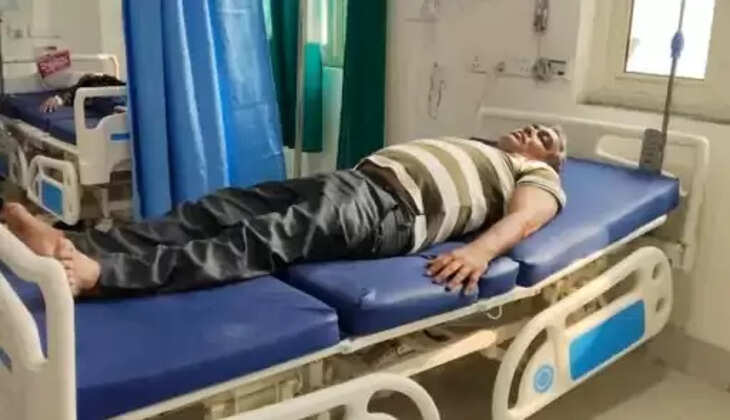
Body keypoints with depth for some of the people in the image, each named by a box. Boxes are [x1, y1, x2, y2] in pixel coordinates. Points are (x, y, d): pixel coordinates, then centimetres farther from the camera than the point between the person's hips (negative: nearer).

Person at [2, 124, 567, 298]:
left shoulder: (539, 180, 17)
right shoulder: (479, 146, 40)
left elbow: (525, 218, -5)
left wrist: (480, 250, -25)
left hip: (393, 207, -8)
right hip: (359, 175, 8)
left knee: (264, 240, -29)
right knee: (219, 208, -12)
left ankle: (97, 275, -42)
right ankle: (74, 244, -21)